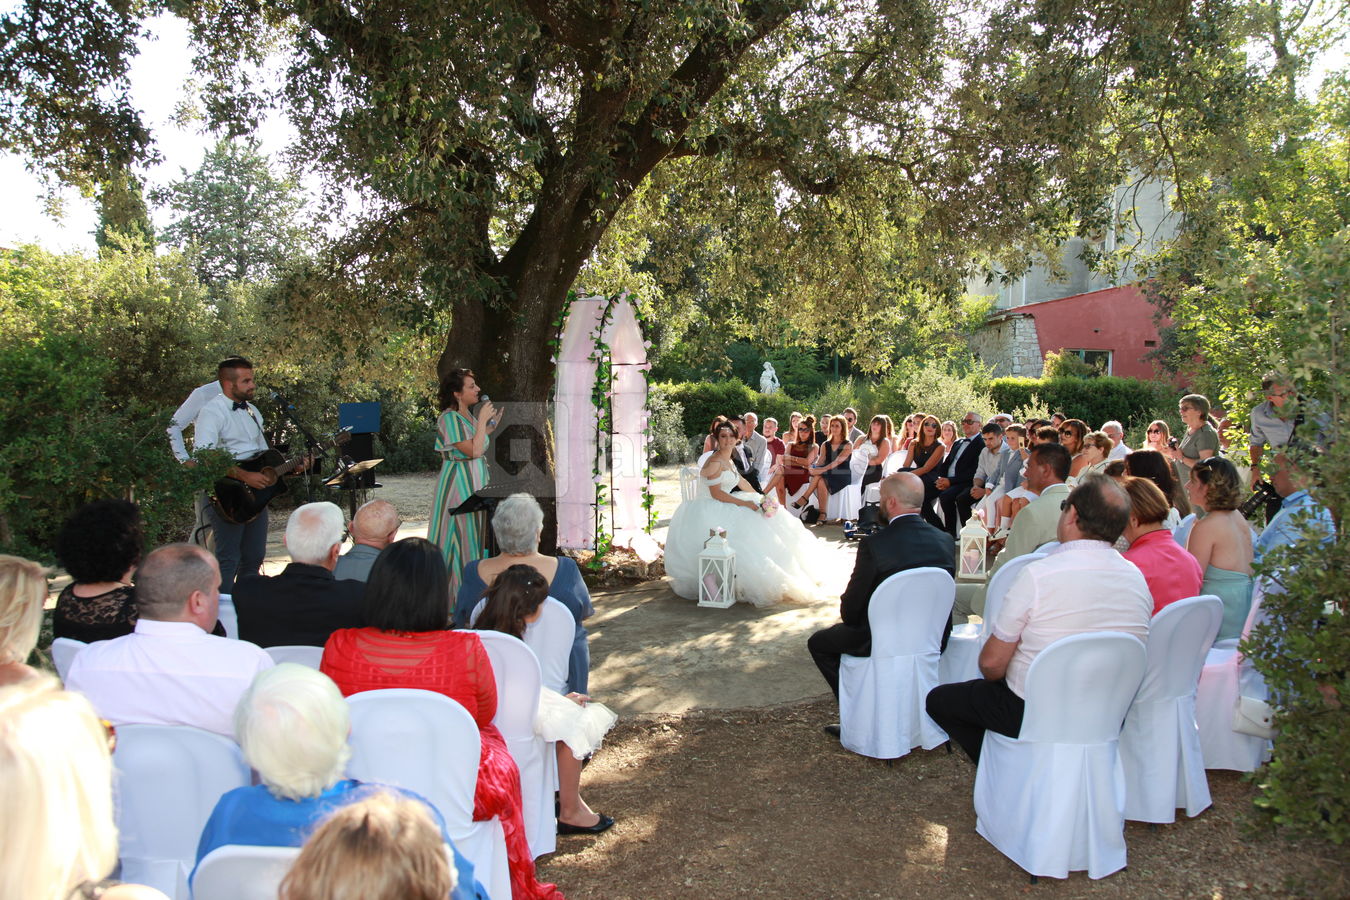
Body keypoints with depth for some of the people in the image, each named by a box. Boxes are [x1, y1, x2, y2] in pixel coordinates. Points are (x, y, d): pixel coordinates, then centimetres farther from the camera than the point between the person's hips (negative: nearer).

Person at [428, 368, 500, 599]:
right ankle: (454, 591, 5)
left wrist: (490, 425, 14)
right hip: (459, 483, -9)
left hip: (475, 482, 9)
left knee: (474, 533, 13)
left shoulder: (469, 415, 11)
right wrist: (482, 420, -16)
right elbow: (473, 450, -22)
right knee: (461, 533, -4)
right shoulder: (449, 418, -17)